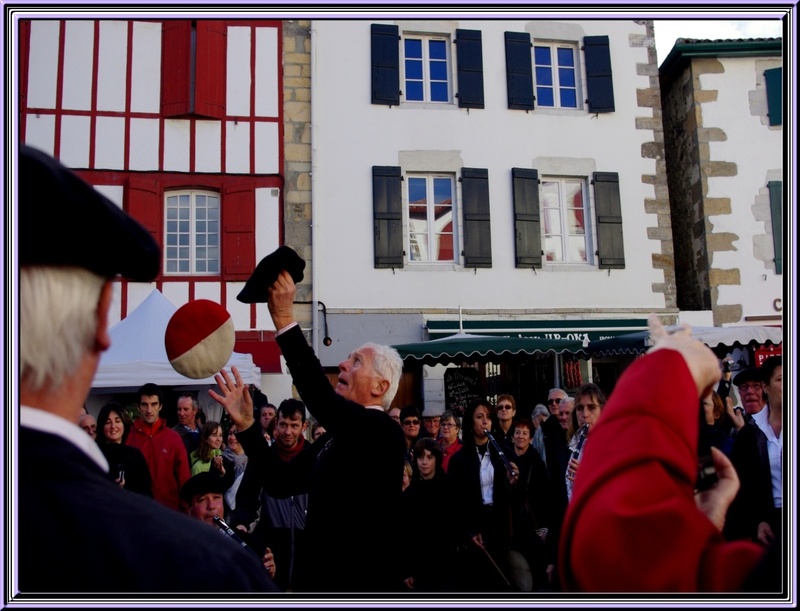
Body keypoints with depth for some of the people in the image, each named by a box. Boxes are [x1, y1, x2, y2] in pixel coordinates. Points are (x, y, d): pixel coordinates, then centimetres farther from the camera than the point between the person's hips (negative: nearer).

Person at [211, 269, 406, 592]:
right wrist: (245, 424, -1)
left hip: (361, 582, -8)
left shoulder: (384, 432, -18)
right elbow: (285, 478, 7)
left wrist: (284, 318, -33)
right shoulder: (336, 436, 10)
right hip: (319, 580, 8)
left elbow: (320, 399, -33)